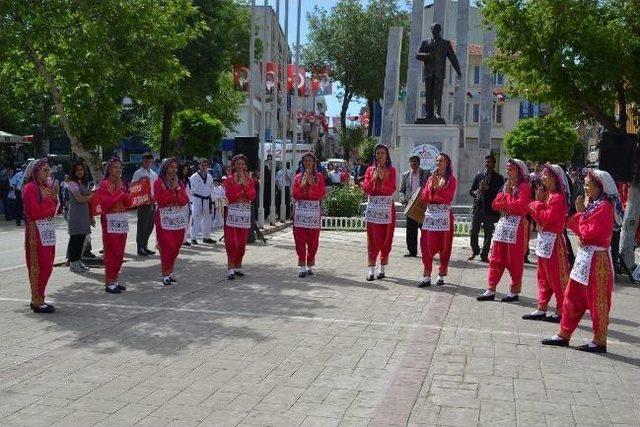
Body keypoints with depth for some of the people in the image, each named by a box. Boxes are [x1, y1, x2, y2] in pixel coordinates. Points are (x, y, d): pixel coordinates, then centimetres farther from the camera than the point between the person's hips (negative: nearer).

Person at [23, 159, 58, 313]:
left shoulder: (47, 187, 14)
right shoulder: (29, 188, -9)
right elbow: (35, 212, -17)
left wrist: (54, 198, 0)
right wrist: (51, 199, -9)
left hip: (49, 230, 8)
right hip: (36, 230, -8)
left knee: (47, 267, 10)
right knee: (38, 267, -5)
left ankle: (37, 299, 19)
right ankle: (37, 302, 0)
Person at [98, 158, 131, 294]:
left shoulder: (122, 183, 14)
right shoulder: (104, 184, -5)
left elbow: (128, 203, 10)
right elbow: (105, 204, -16)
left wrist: (123, 191, -5)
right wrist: (119, 193, -12)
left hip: (123, 219, 7)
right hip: (110, 220, -7)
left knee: (120, 253, 8)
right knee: (111, 252, -7)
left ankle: (115, 280, 17)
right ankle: (109, 283, -2)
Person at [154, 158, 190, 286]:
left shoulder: (179, 183, 14)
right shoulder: (158, 182, -1)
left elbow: (185, 201, 3)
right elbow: (161, 200, -14)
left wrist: (177, 188, -8)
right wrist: (173, 190, -9)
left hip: (178, 218, 5)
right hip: (164, 218, -5)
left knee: (176, 247, 5)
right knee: (167, 247, -8)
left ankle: (170, 272, 15)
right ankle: (166, 274, 0)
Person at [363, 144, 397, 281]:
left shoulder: (391, 170, 5)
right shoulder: (370, 170, 10)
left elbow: (392, 189, -6)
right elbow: (365, 189, 2)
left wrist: (383, 178, -16)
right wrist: (374, 178, -11)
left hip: (387, 206, -1)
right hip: (373, 205, 1)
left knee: (386, 238, 1)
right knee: (372, 238, -2)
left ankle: (382, 269, 9)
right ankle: (371, 269, -2)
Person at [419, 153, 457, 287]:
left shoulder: (451, 179, 2)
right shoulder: (431, 178, 14)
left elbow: (448, 198, -9)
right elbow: (424, 198, 7)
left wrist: (437, 186, -14)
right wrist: (431, 186, -8)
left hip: (444, 214, -3)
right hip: (430, 213, 3)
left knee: (443, 245, 1)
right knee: (427, 245, -3)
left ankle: (441, 275, 12)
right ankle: (427, 276, 0)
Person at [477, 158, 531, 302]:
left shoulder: (524, 187, -5)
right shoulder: (506, 186, 17)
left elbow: (520, 207, -17)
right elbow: (496, 204, 10)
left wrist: (507, 195, -6)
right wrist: (508, 206, -8)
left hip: (516, 226, -7)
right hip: (503, 223, 7)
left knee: (514, 261, 0)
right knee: (496, 259, 6)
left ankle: (514, 292, 10)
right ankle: (491, 290, 10)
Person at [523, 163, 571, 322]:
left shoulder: (558, 197, -14)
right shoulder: (546, 194, 14)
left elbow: (547, 218, -20)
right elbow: (537, 216, 10)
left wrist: (537, 204, -9)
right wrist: (538, 200, -1)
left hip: (552, 240, -10)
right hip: (543, 239, 10)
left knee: (556, 277, -4)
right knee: (543, 277, 12)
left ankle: (561, 312, 3)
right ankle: (541, 309, 18)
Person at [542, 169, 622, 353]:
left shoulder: (604, 207, -15)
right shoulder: (592, 204, 12)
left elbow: (588, 232, -19)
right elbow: (573, 226, 9)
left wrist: (581, 212, -10)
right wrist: (581, 211, -4)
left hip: (596, 259, -9)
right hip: (584, 255, 9)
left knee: (597, 301, 1)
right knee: (572, 296, 12)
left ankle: (600, 341, 11)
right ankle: (564, 334, 20)